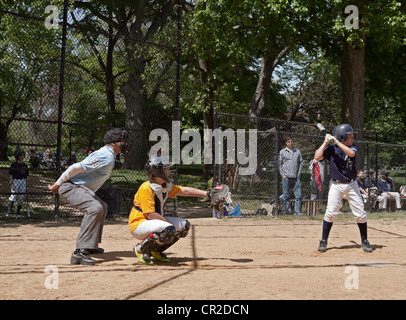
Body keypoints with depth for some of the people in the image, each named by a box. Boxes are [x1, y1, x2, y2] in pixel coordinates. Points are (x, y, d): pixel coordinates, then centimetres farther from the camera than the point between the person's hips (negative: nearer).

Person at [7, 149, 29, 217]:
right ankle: (9, 211, -17)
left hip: (23, 181, 4)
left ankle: (18, 211, 17)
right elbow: (11, 174, -3)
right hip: (15, 181, -4)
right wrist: (11, 182, -13)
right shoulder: (14, 164, -1)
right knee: (13, 195, -14)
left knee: (21, 197, 4)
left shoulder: (25, 165, 12)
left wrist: (26, 184, 13)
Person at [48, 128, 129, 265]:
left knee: (102, 207, 24)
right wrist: (57, 184, -17)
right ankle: (80, 252, -35)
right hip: (70, 187, -11)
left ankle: (91, 245, 28)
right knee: (95, 208, -31)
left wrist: (59, 184, 22)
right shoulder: (106, 157, -19)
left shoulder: (108, 155, 15)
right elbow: (77, 167, -23)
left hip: (80, 187, 11)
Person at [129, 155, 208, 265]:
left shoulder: (166, 186, 6)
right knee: (168, 230, -33)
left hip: (156, 221, 9)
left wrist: (205, 193, 3)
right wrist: (170, 223, -20)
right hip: (138, 224, -9)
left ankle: (156, 250, 12)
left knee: (184, 225, 7)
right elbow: (150, 214, -24)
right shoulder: (147, 188, -21)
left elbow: (184, 190, 12)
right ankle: (140, 249, -11)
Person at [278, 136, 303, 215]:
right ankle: (288, 211, 7)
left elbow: (301, 162, 18)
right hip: (286, 177, -2)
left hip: (296, 177, 2)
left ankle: (297, 211, 0)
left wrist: (299, 173, 8)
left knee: (298, 194, -4)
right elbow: (279, 163, 8)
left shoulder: (297, 151, 15)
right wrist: (282, 174, -1)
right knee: (286, 195, 0)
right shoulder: (282, 152, 7)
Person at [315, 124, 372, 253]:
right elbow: (317, 157, -17)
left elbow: (351, 153, -23)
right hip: (336, 185, -2)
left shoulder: (352, 147, 1)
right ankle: (323, 241, 2)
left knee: (360, 213, 2)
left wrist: (336, 142, -23)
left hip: (351, 184, 2)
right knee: (331, 212, -11)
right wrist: (326, 142, -13)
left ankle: (364, 241, 17)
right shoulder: (331, 148, -3)